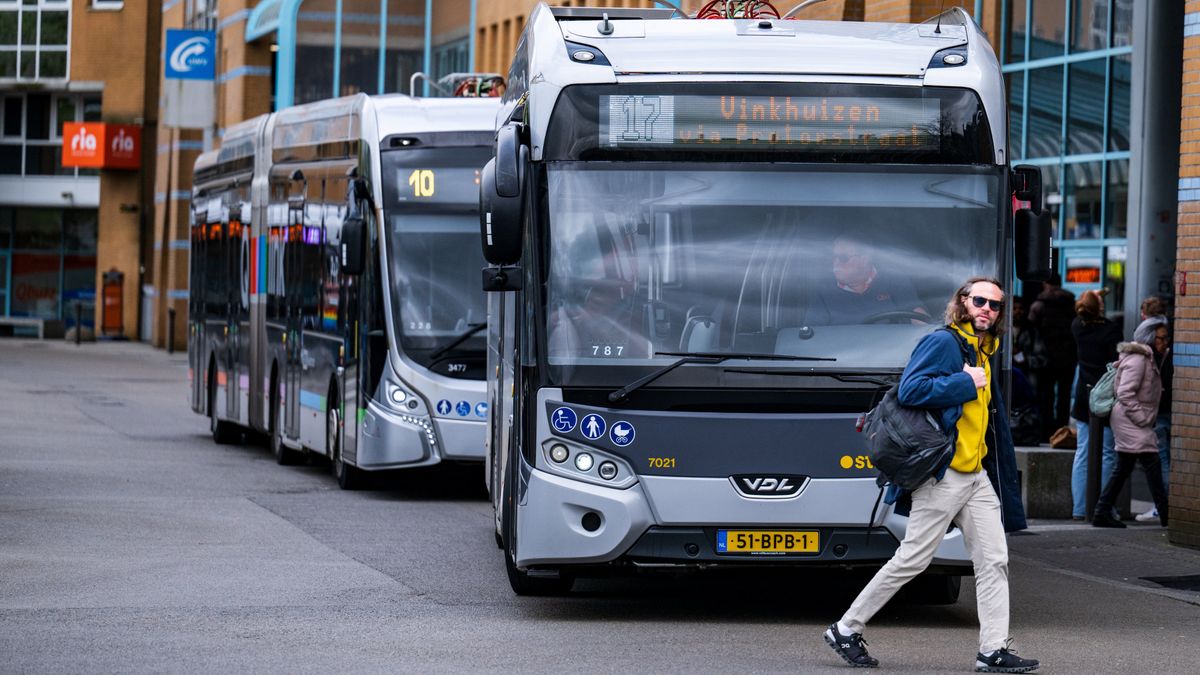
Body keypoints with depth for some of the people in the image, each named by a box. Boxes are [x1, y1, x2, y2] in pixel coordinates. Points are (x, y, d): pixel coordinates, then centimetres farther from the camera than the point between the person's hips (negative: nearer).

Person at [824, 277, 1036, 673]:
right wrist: (965, 383, -17)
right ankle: (846, 630, 7)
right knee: (912, 559, -4)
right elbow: (910, 390, -22)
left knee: (994, 560, 1)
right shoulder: (943, 342, -8)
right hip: (943, 474, -9)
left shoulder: (984, 354, 19)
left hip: (977, 474, 9)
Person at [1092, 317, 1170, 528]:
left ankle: (1102, 513, 10)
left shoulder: (1148, 358, 17)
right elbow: (1125, 393, -22)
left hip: (1132, 423, 11)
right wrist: (1143, 419, -20)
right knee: (1152, 465, -9)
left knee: (1123, 468, 10)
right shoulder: (1136, 360, -15)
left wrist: (1148, 418, 15)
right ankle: (1165, 514, -7)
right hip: (1131, 421, -11)